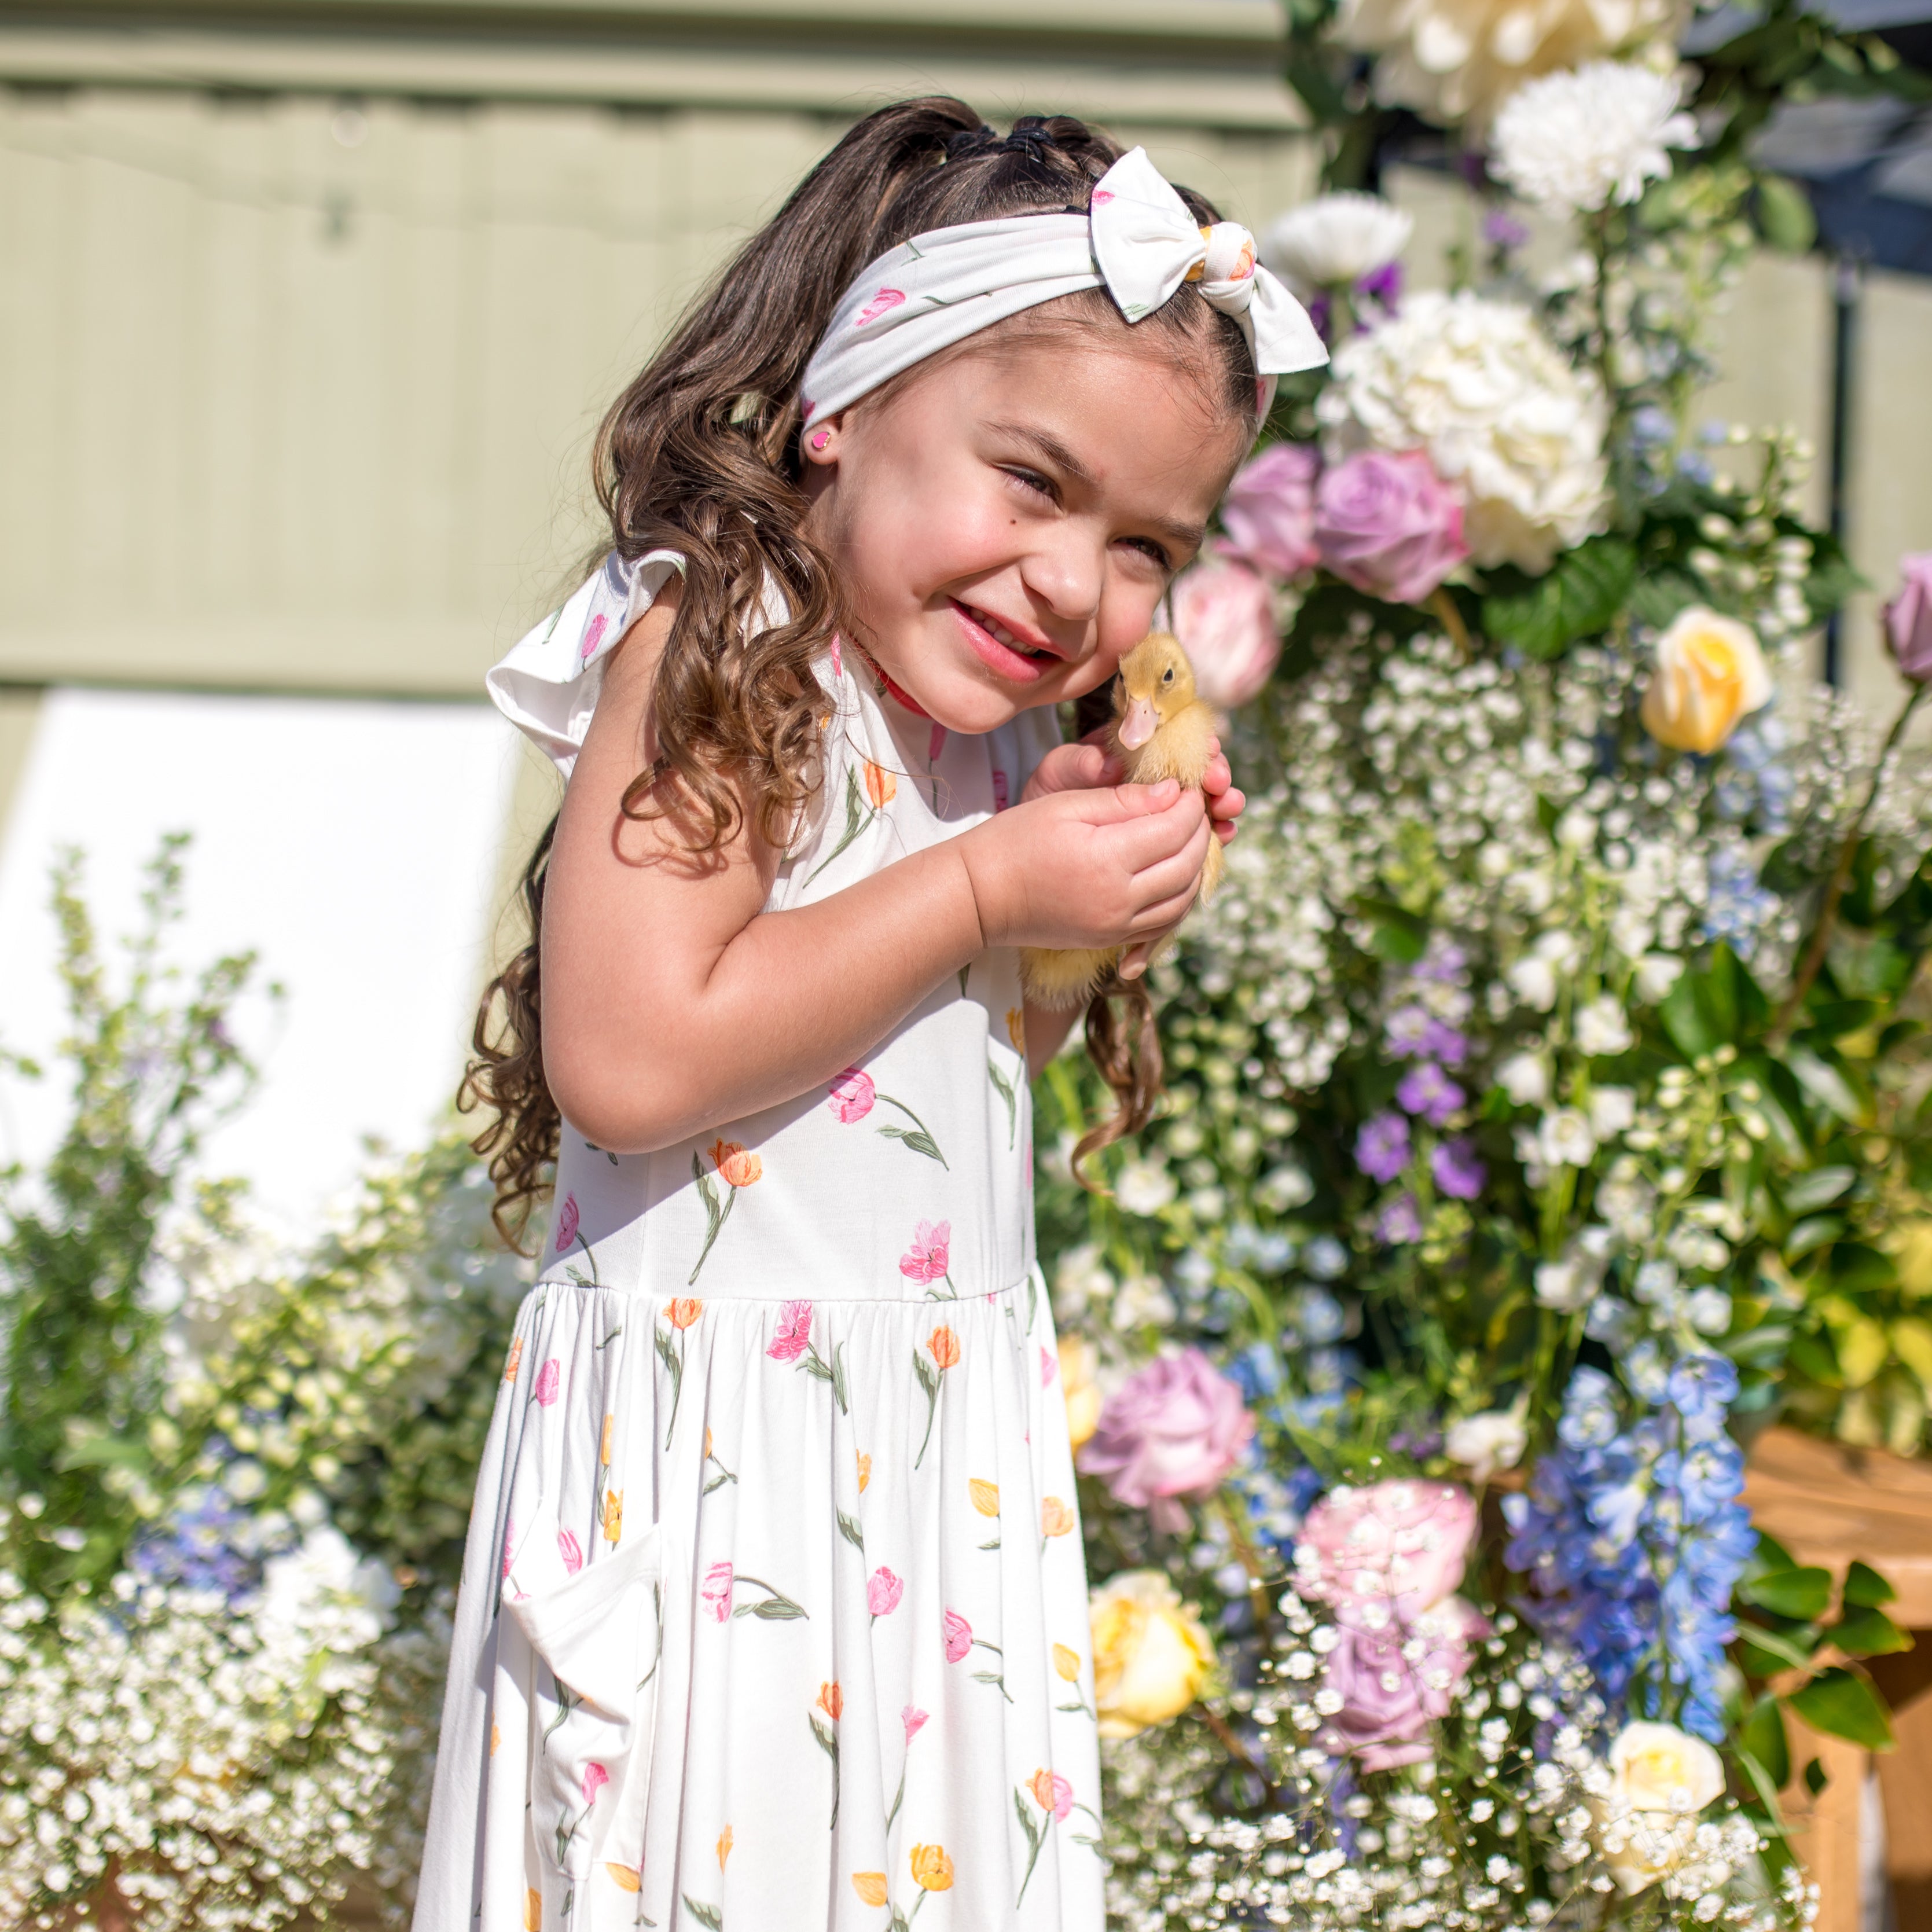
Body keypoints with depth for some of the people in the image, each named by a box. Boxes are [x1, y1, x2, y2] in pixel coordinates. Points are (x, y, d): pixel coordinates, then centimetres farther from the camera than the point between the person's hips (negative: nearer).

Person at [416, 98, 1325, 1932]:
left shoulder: (998, 724, 8)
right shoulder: (714, 650, -17)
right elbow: (629, 1061, -27)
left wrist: (1094, 919, 0)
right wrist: (988, 889, -19)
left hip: (946, 1437, 8)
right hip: (720, 1462, -8)